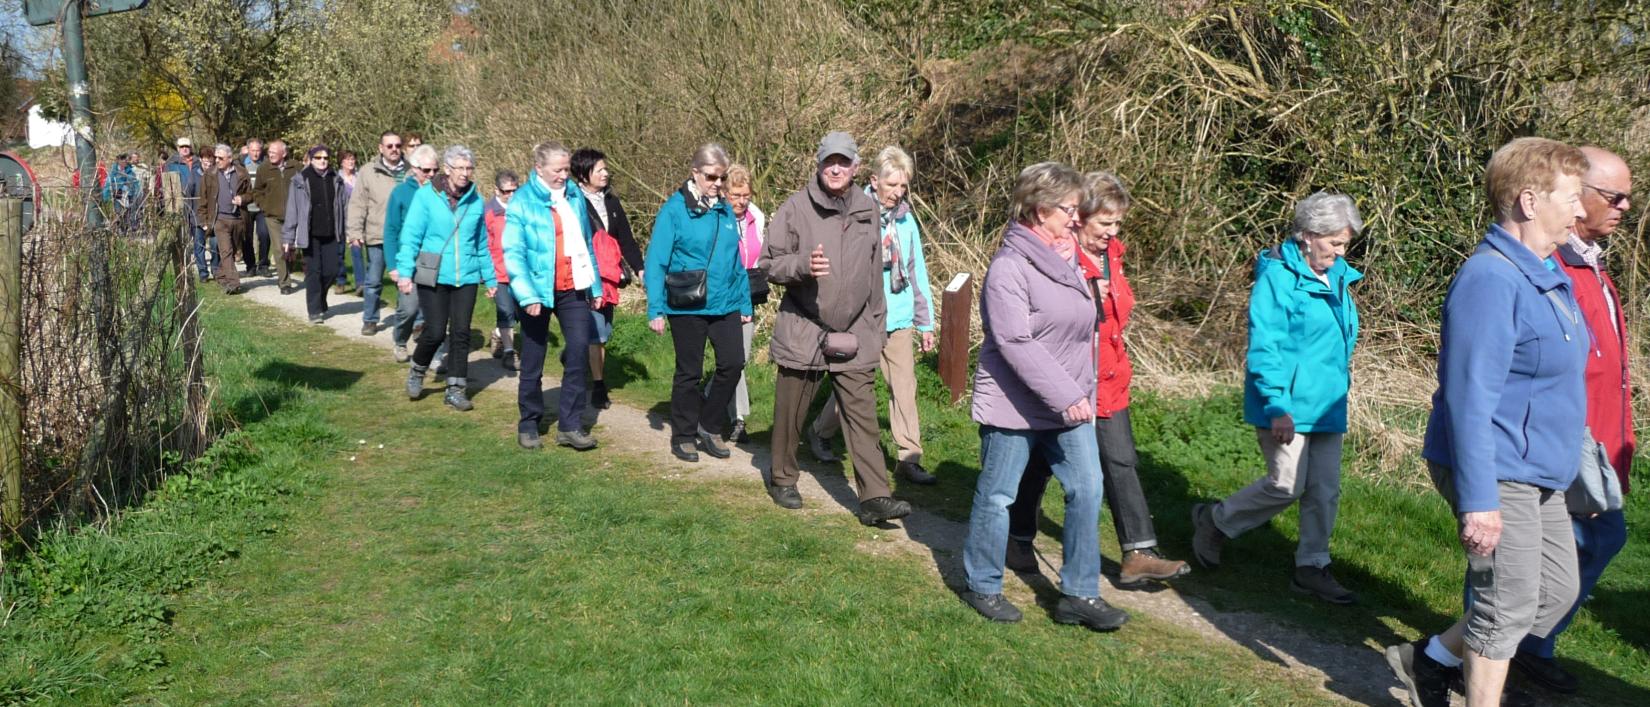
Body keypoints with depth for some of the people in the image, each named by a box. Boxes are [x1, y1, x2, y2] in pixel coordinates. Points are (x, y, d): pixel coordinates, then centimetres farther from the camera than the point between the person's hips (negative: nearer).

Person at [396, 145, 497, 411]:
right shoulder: (426, 196, -5)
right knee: (435, 332, -5)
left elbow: (482, 244, 15)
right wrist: (405, 271, -14)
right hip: (433, 277, -3)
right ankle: (417, 372, 24)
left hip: (466, 278, 3)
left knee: (461, 333, 2)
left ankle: (456, 389, 12)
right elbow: (410, 236, -6)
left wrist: (489, 277, 16)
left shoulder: (475, 200, 7)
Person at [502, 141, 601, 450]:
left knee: (580, 349, -6)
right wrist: (526, 294, -22)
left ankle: (570, 425, 2)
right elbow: (513, 252, -13)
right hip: (538, 291, -3)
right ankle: (529, 424, 23)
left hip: (573, 289, 3)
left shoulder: (575, 195, 5)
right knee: (533, 359, 8)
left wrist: (595, 284, 13)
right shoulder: (522, 202, -9)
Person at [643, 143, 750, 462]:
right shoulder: (675, 209, -8)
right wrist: (656, 310, -13)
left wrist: (745, 303, 9)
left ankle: (708, 426, 16)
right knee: (689, 372, 7)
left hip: (725, 304, 4)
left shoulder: (726, 211, 7)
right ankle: (684, 436, 24)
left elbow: (736, 262, 12)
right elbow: (656, 262, -9)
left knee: (733, 362, -5)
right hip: (687, 307, -4)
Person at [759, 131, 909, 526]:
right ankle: (783, 480, 30)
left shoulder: (868, 210, 7)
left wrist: (875, 326, 15)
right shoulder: (796, 208, -6)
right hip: (803, 331, -3)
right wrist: (803, 266, -25)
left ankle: (875, 497, -2)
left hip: (854, 337, 3)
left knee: (863, 416, -2)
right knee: (790, 415, 10)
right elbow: (769, 264, -5)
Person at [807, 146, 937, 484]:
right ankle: (819, 432, 34)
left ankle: (909, 458, 10)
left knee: (904, 387, 3)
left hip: (899, 320, 5)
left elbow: (917, 272, 11)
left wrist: (925, 322, 12)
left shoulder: (906, 219, 6)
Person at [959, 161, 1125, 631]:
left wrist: (1082, 389, 15)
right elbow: (1015, 343, -24)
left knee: (1086, 490, 5)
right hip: (1014, 405, -8)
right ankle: (983, 586, 25)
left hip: (1071, 403, 8)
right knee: (997, 496, 7)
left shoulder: (1068, 257, 9)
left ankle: (1079, 594, 16)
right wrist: (1066, 395, -25)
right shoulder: (1009, 267, -18)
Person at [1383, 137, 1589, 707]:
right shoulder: (1491, 280, -22)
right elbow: (1468, 396, -26)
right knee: (1510, 607, 0)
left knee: (1557, 591, 17)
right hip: (1497, 475, -10)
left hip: (1539, 475, 10)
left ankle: (1429, 660, 28)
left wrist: (1573, 468, 24)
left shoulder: (1549, 274, 11)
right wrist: (1477, 500, -27)